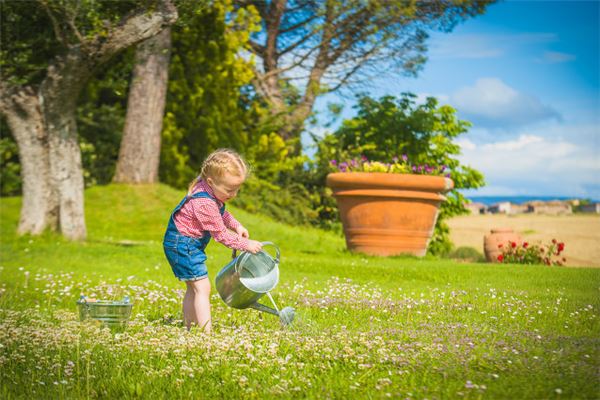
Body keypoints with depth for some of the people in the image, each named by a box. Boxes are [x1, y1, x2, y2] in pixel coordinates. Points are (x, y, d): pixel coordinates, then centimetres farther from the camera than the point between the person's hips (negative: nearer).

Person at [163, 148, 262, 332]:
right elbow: (221, 234, -21)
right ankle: (206, 332, -18)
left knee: (193, 288, 15)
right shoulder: (204, 204, -31)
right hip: (182, 244, -10)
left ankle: (190, 329, 21)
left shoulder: (209, 189, -1)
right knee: (202, 287, -14)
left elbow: (221, 213, 20)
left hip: (185, 243, 10)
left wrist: (236, 226, 8)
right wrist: (246, 245, -14)